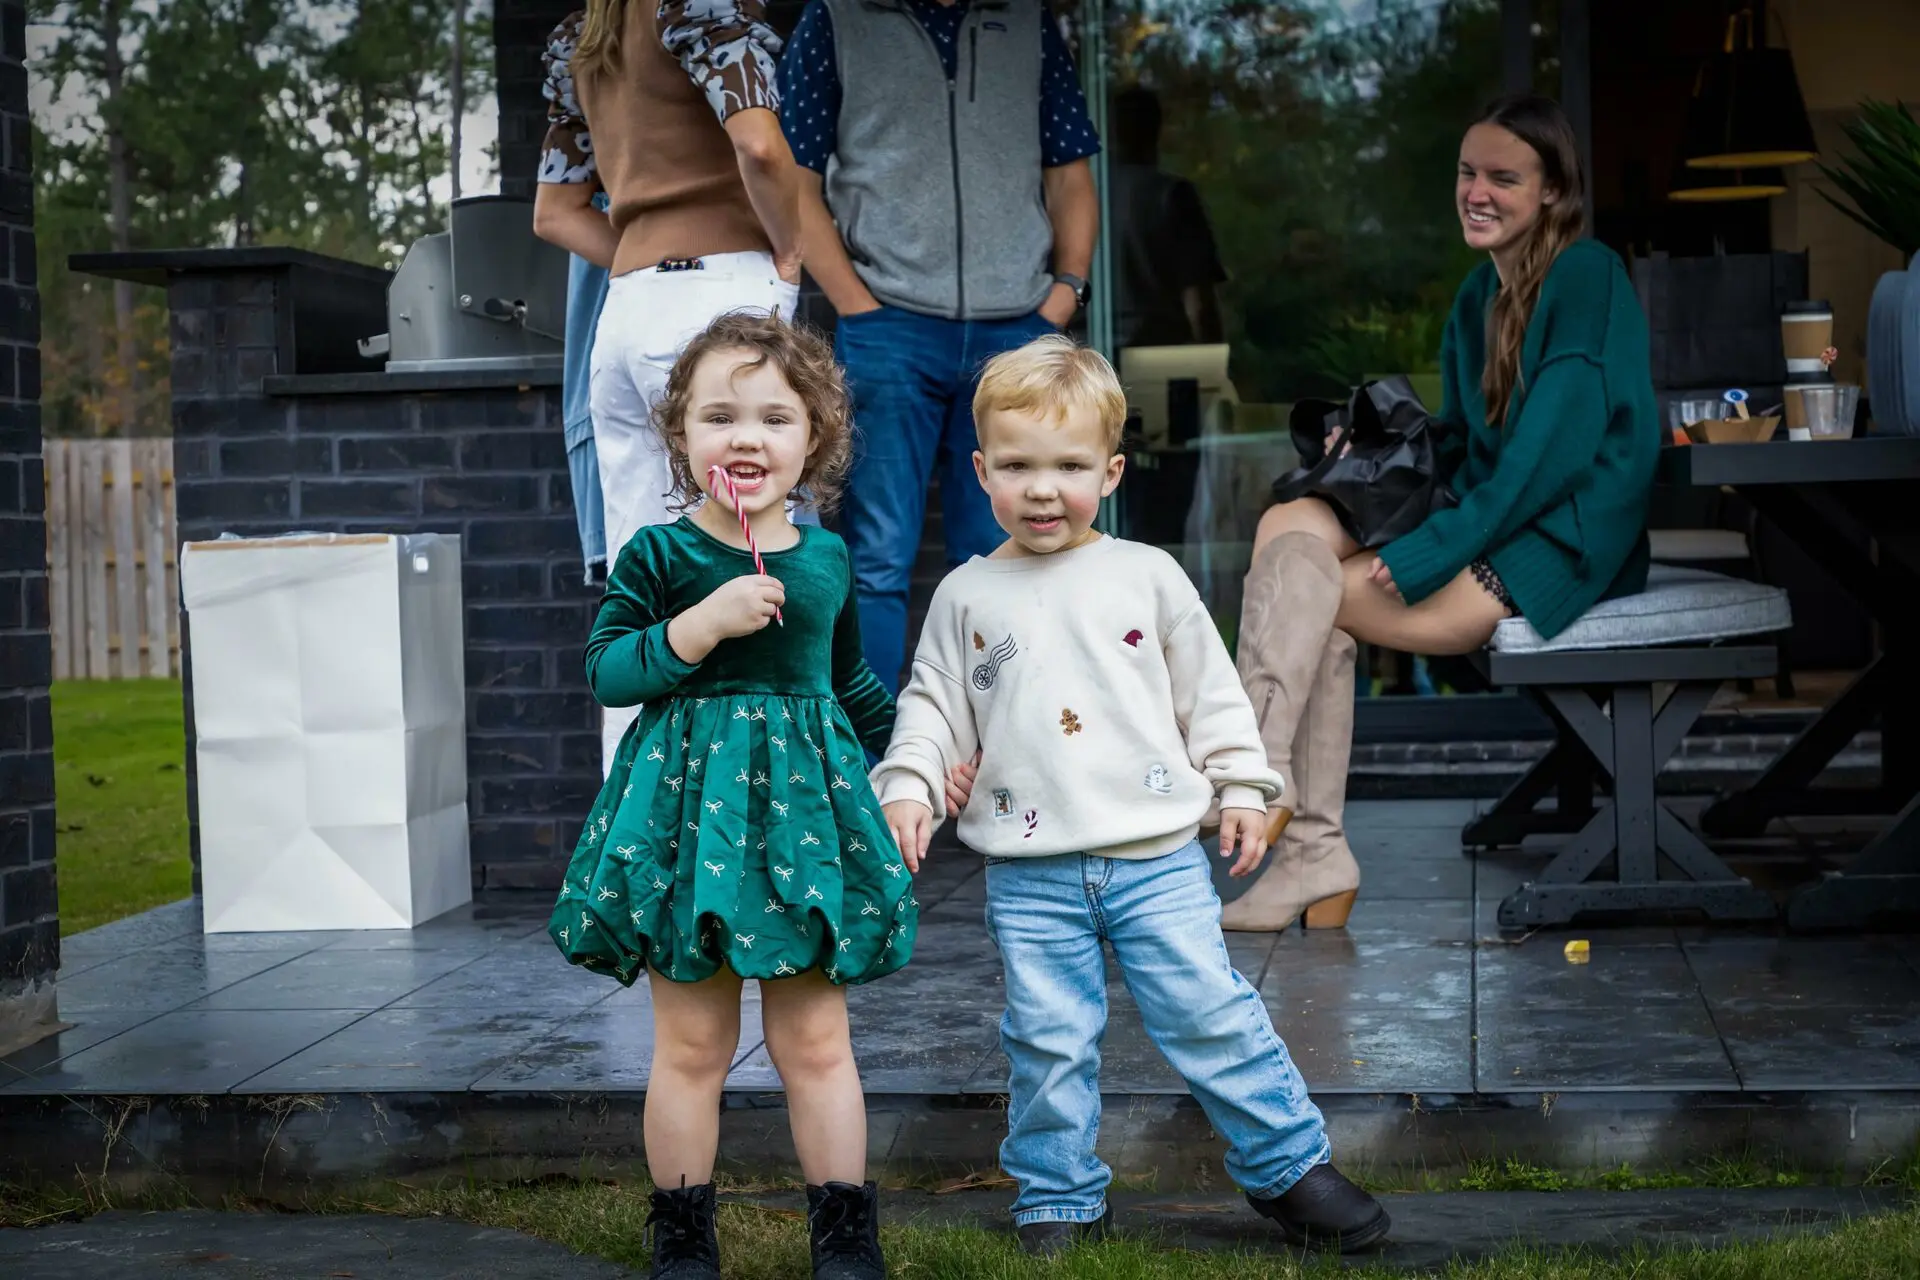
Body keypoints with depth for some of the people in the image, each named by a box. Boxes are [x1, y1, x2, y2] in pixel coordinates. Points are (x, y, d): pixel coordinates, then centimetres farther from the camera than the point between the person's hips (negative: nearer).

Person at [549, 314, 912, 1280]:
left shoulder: (826, 558, 8)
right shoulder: (657, 556, -3)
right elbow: (605, 671, -9)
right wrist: (700, 625, -20)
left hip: (803, 801, 2)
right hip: (689, 806, -2)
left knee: (815, 1038, 6)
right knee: (691, 1044, 5)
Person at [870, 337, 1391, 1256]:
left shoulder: (1149, 576, 5)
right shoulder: (965, 596, 6)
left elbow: (1210, 691, 9)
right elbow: (934, 705, 10)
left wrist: (1241, 788, 6)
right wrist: (907, 786, -5)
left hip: (1156, 854, -1)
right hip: (1030, 875, 1)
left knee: (1208, 1012, 0)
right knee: (1049, 1039, 5)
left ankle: (1289, 1165, 15)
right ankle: (1058, 1199, 20)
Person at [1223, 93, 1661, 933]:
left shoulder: (1587, 278, -10)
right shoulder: (1478, 296, 17)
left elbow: (1550, 454, -18)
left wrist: (1418, 558, -19)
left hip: (1565, 543, -8)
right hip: (1487, 527, 8)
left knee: (1316, 595, -22)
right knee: (1290, 528, -14)